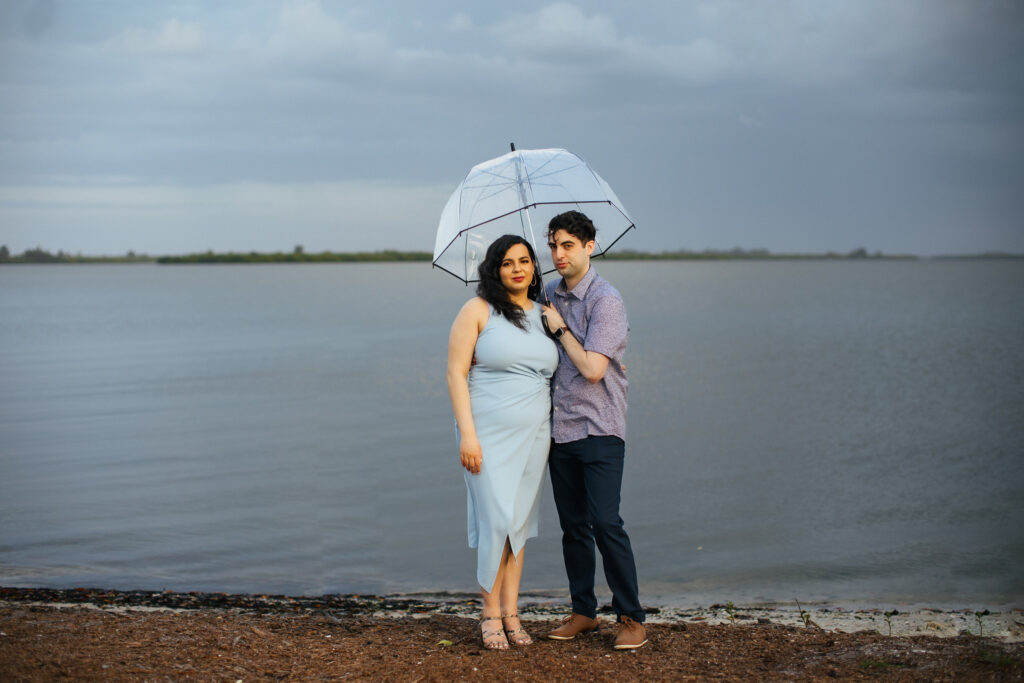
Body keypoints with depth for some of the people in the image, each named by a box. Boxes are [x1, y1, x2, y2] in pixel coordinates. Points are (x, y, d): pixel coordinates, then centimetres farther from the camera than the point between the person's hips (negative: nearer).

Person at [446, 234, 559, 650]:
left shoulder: (543, 314, 12)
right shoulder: (478, 310, -3)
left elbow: (552, 370, 26)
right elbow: (456, 373, -7)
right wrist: (467, 434, -14)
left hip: (533, 434, 5)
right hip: (489, 432, -5)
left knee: (520, 520, 6)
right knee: (496, 518, -7)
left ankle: (511, 611, 13)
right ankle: (490, 613, 5)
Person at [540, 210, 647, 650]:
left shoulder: (606, 300, -12)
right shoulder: (550, 295, 11)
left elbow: (592, 368, -19)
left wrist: (560, 328, -9)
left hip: (599, 429, -7)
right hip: (559, 427, 7)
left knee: (605, 522, -12)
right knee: (573, 526, 10)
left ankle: (631, 618, -3)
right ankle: (583, 612, 19)